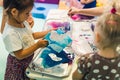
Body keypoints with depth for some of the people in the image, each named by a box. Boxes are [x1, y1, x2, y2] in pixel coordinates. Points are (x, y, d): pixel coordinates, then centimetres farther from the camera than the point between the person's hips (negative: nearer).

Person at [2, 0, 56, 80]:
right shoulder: (10, 34, -33)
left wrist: (48, 32, 2)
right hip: (18, 65, -7)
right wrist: (37, 45, -30)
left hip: (29, 58, 7)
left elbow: (31, 35, 10)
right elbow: (20, 55, -28)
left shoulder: (23, 22, -8)